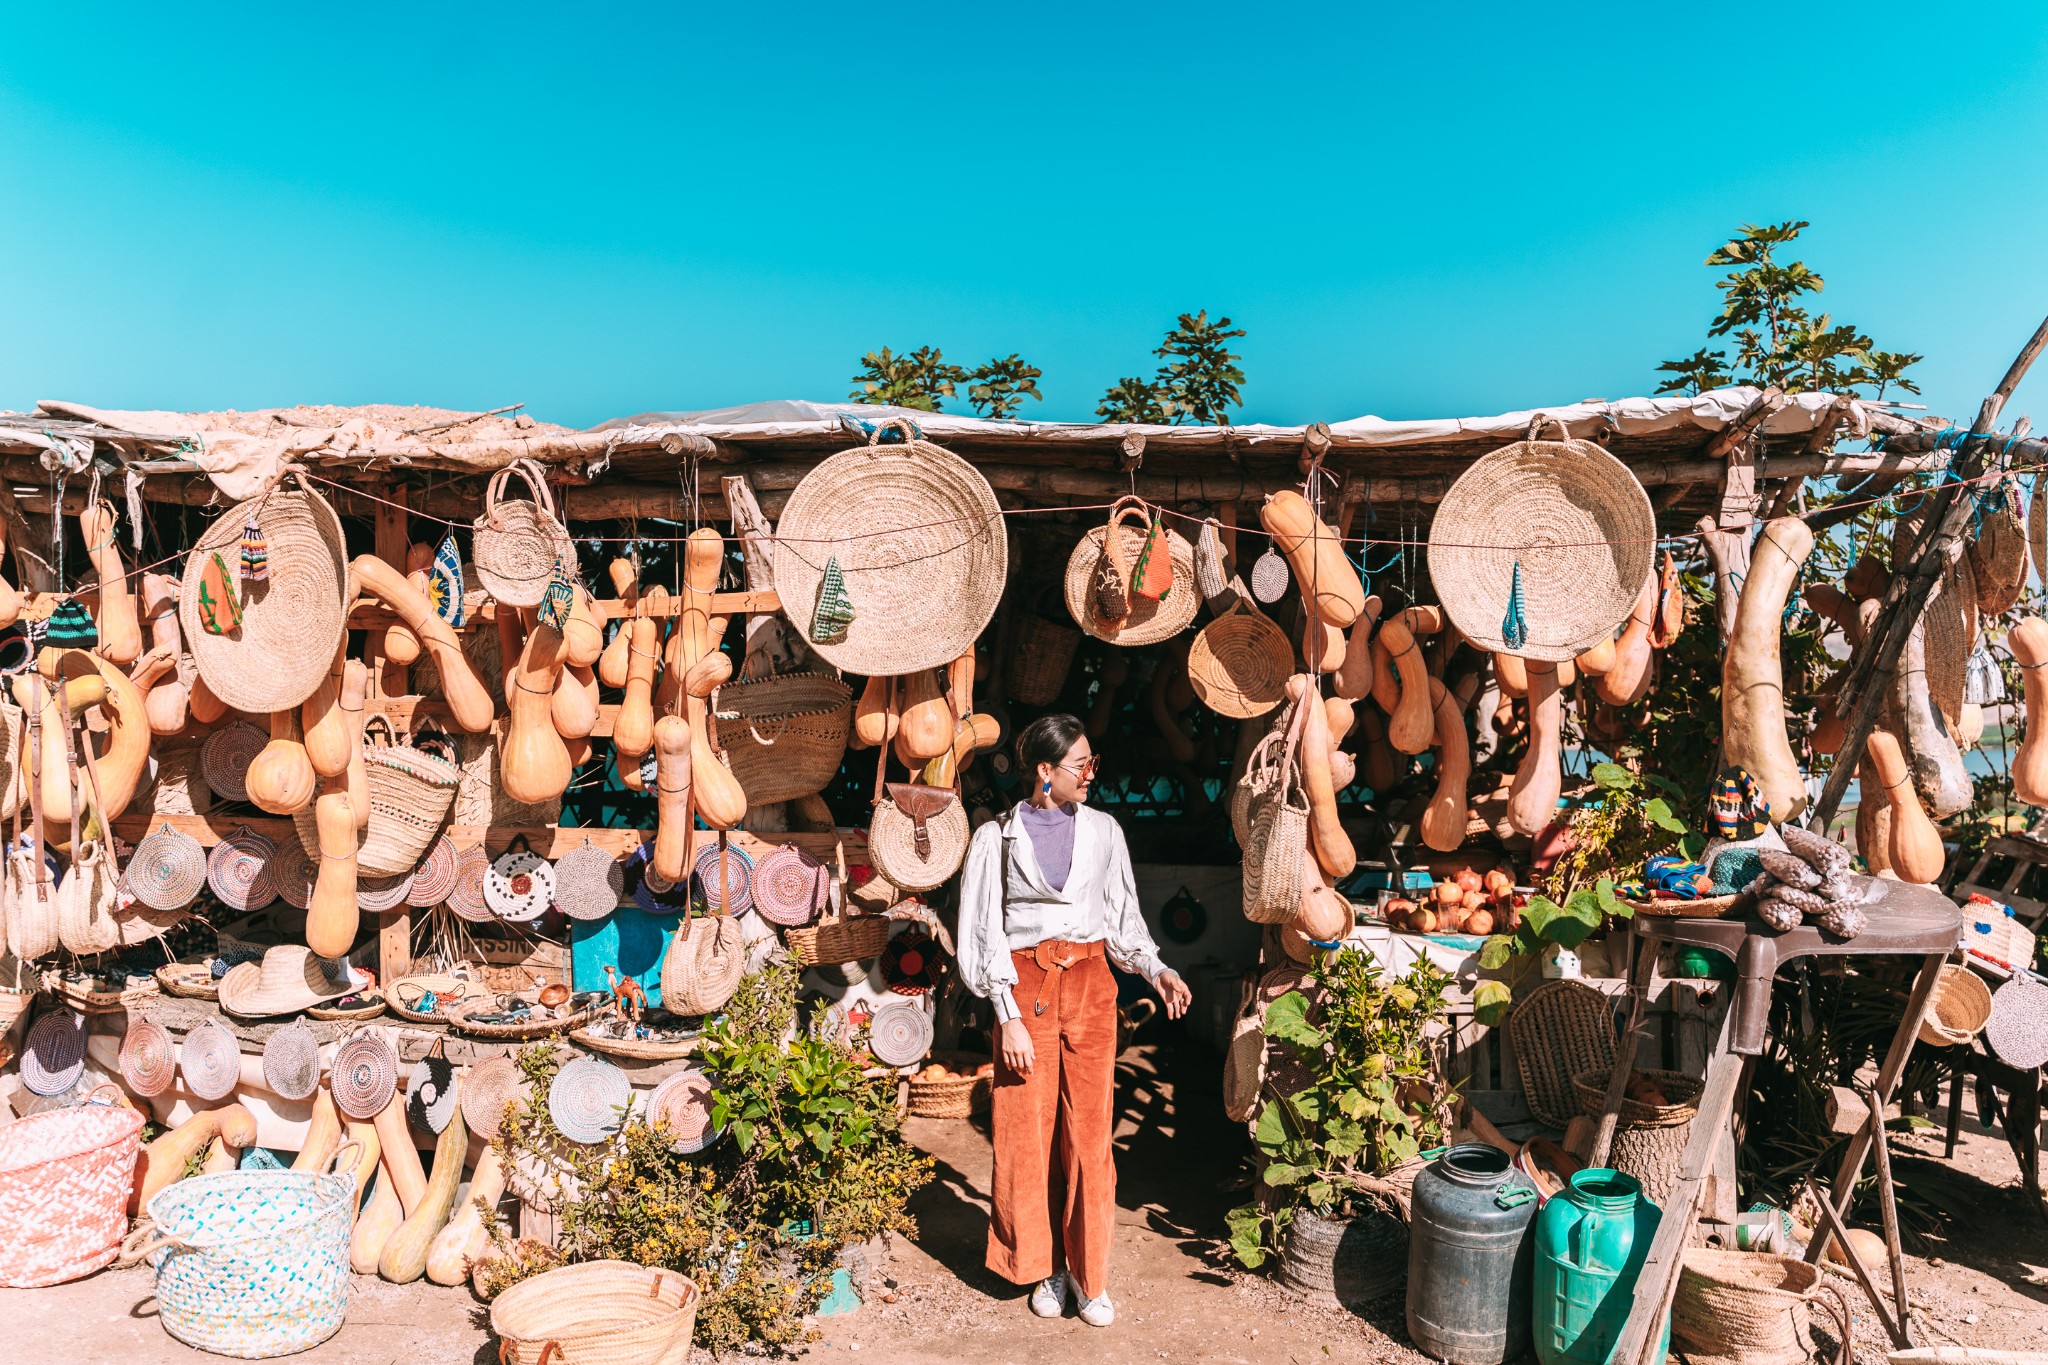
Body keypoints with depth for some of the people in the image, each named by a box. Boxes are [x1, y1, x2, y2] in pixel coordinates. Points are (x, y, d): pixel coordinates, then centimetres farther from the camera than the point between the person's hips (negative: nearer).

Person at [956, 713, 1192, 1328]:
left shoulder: (1103, 830, 7)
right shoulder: (998, 836, 0)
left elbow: (1123, 916, 13)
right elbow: (985, 932, -2)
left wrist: (1156, 969, -3)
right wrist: (1008, 1015, -9)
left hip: (1090, 984, 1)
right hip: (1026, 989, -1)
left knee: (1089, 1133, 1)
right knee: (1027, 1133, 3)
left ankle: (1090, 1275, 14)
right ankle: (1045, 1266, 21)